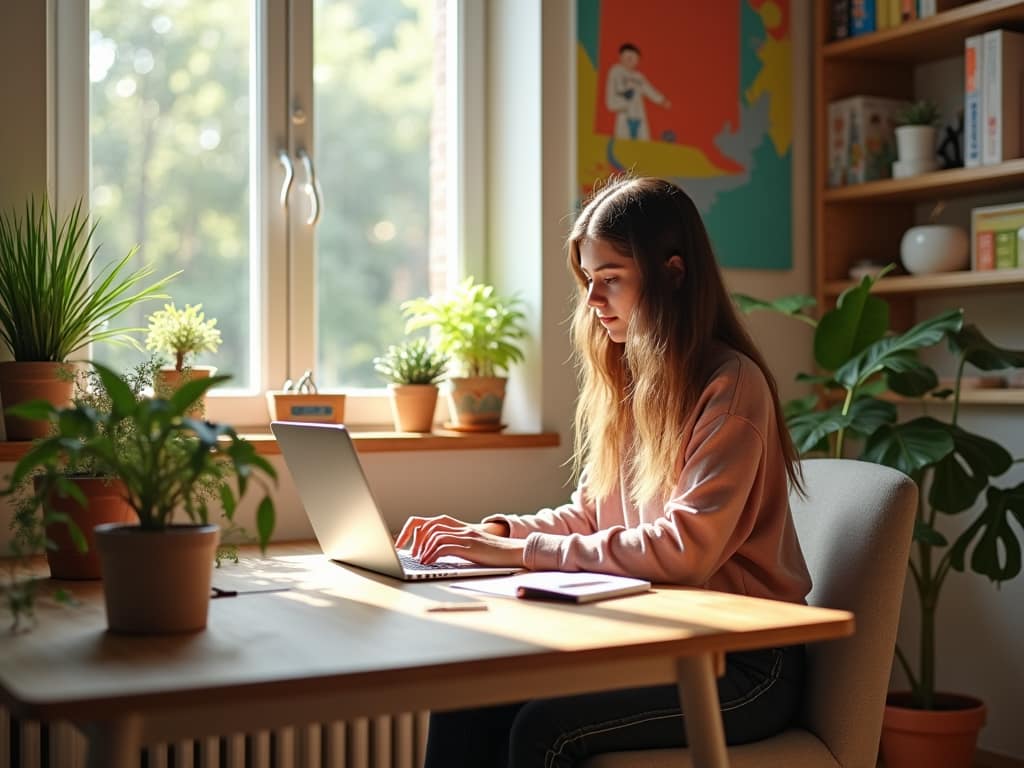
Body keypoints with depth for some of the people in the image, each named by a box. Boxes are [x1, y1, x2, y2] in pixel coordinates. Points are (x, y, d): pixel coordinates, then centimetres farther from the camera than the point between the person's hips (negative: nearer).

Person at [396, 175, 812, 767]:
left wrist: (525, 552, -23)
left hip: (741, 664, -6)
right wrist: (496, 533, -3)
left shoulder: (730, 386, -15)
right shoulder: (625, 380, 10)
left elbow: (685, 549, -24)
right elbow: (590, 516, 15)